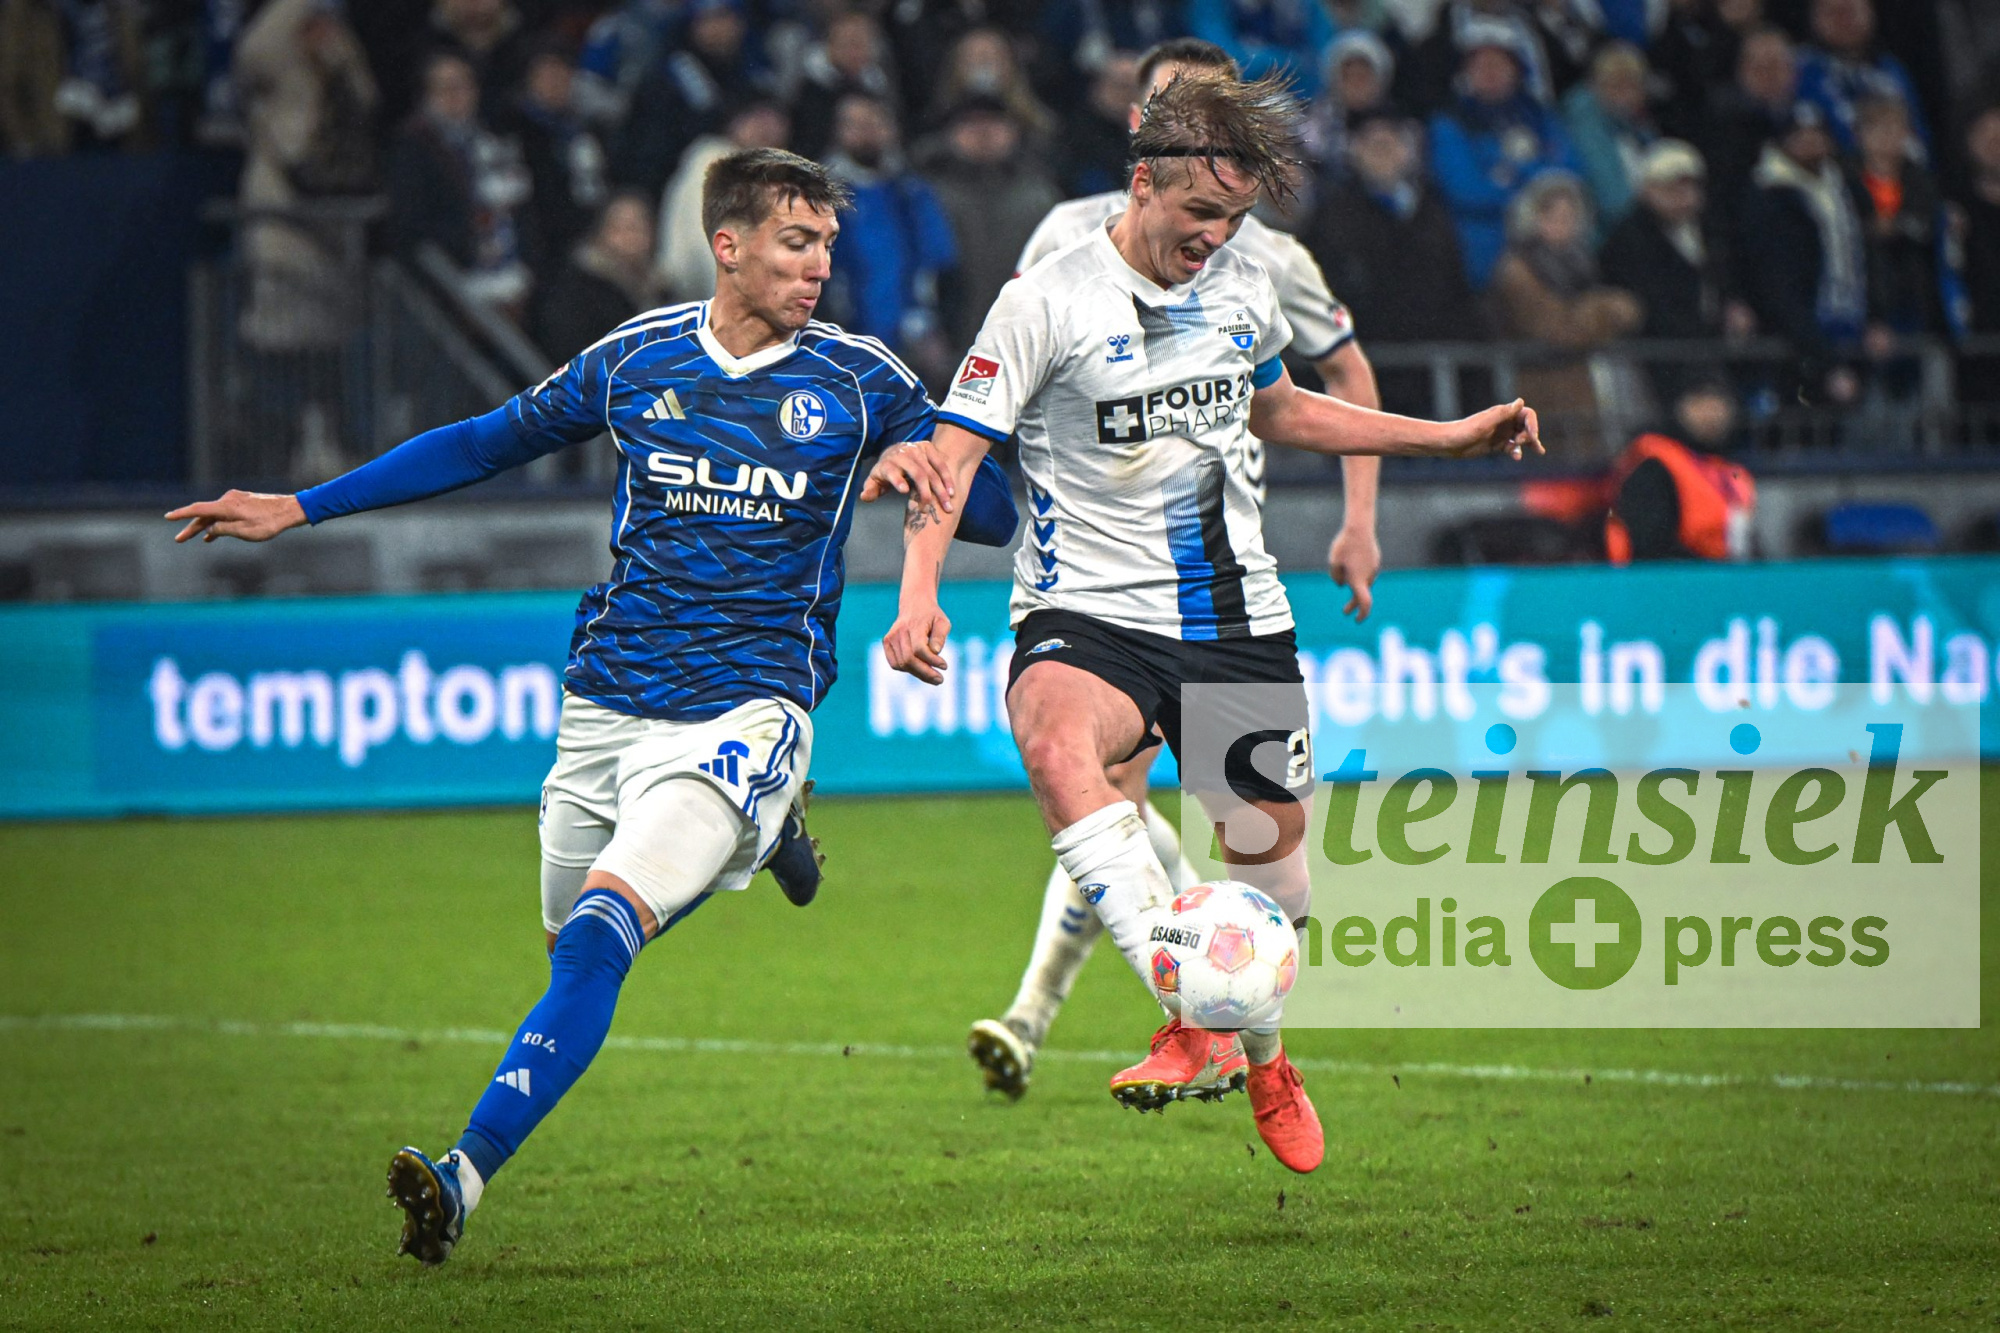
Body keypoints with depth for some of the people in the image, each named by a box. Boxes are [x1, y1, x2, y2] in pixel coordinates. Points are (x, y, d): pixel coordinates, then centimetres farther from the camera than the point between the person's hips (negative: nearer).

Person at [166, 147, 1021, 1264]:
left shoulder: (863, 382, 0)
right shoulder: (636, 359, 6)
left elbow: (996, 507, 8)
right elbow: (489, 444, 19)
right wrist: (300, 509, 19)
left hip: (746, 713, -5)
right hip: (608, 709, 5)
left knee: (600, 933, -23)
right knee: (572, 946, 12)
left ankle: (469, 1174, -27)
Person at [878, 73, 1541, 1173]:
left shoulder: (1244, 291, 9)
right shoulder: (1049, 300, -9)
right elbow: (951, 451, -9)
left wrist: (1452, 436, 27)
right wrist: (919, 596, -23)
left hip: (1237, 614, 5)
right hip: (1092, 613, -5)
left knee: (1271, 846, 10)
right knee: (1057, 748, -37)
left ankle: (1260, 1054, 42)